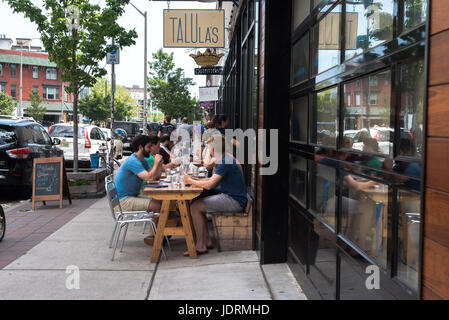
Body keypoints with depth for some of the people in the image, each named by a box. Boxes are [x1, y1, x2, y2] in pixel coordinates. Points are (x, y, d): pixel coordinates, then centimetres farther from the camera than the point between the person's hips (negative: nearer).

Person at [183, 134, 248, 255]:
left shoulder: (225, 162, -19)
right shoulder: (226, 159, 14)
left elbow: (209, 185, -23)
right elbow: (215, 181, 16)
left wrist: (190, 181, -8)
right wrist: (195, 180, 7)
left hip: (235, 201, -10)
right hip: (231, 195, 10)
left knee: (195, 207, -14)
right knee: (197, 200, 10)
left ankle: (200, 246, -6)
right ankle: (207, 241, 11)